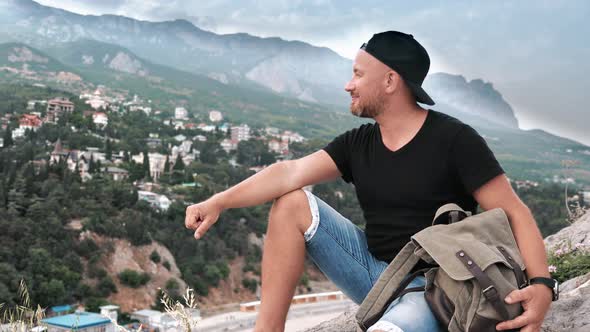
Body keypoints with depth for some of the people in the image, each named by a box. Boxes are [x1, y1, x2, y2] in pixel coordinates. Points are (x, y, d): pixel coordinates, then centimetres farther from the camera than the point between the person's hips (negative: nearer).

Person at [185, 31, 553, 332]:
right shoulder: (357, 143, 3)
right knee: (292, 203, -8)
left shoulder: (454, 140, -12)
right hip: (374, 271, 6)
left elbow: (514, 213, -14)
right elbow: (291, 172, -8)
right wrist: (219, 202, -19)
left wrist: (542, 285, -30)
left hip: (432, 287, -6)